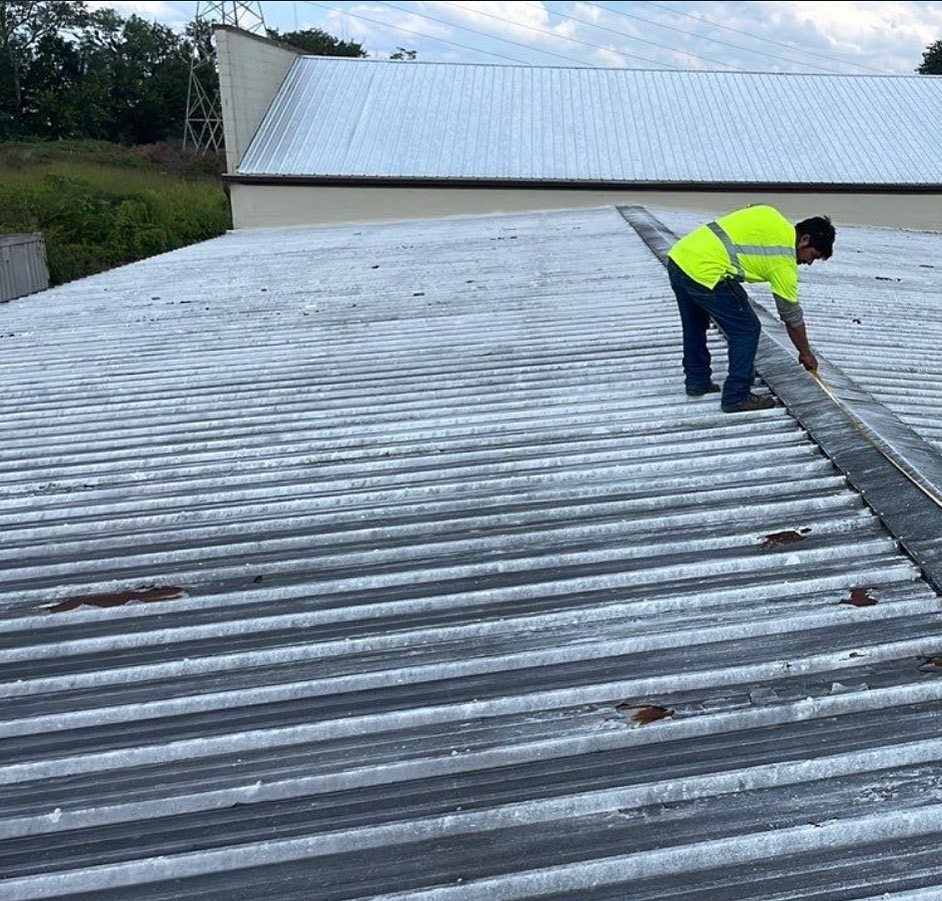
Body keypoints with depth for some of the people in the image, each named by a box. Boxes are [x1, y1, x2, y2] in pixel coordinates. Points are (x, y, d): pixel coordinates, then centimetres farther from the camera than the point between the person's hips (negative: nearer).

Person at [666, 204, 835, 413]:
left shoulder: (771, 216, 17)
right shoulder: (784, 261, -1)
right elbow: (791, 315, 7)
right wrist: (805, 353, 20)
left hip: (678, 256, 9)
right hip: (704, 273, -9)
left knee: (694, 326, 25)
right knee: (746, 330, 3)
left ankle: (697, 381, 37)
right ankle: (737, 396, 7)